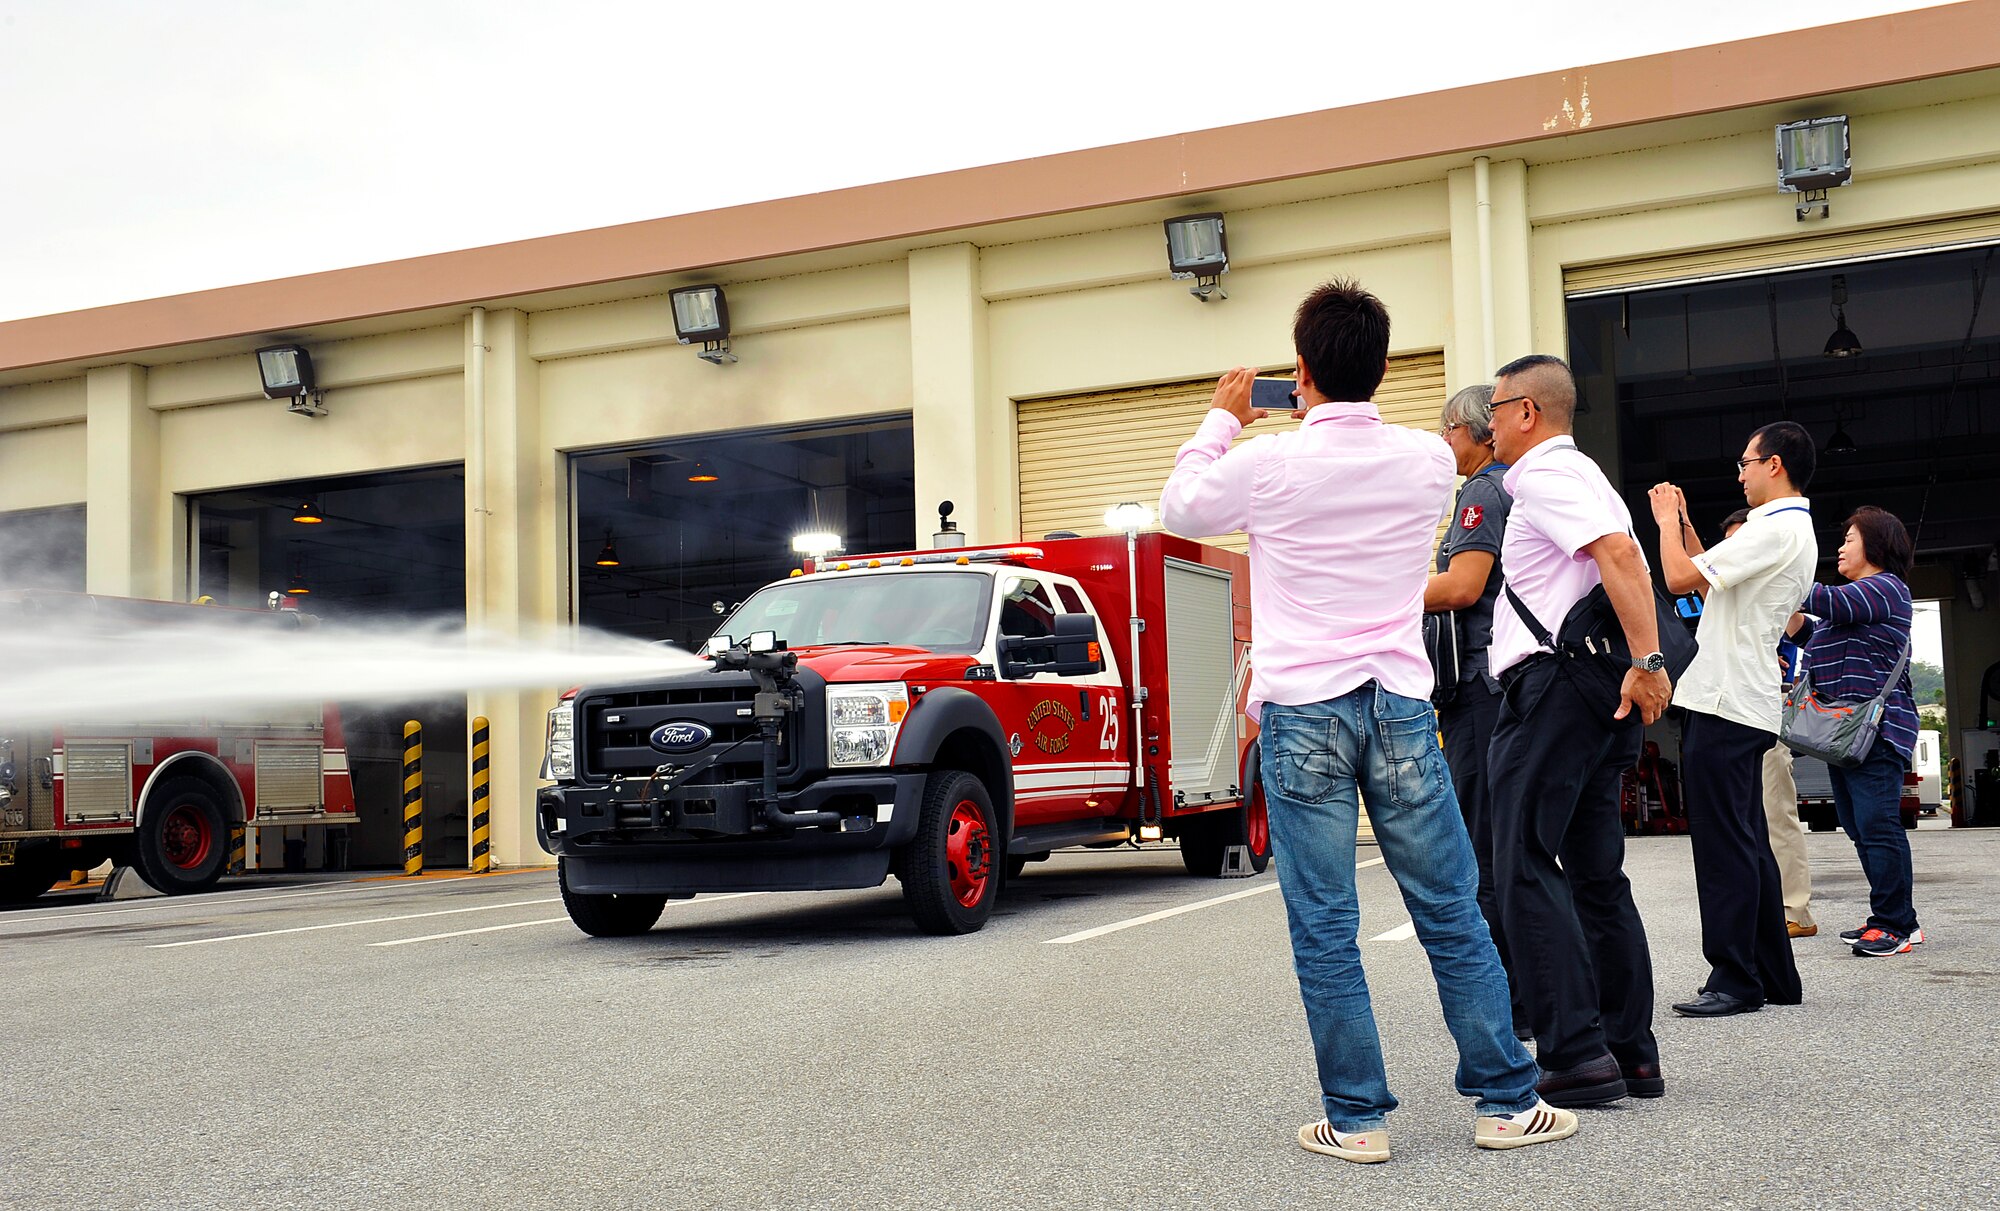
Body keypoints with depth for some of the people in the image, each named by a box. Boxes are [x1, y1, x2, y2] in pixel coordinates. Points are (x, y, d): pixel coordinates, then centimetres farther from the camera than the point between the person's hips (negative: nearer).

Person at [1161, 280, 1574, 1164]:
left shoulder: (1268, 464, -6)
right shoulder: (1427, 462, 3)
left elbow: (1180, 507, 14)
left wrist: (1222, 418, 25)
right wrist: (1323, 425, 34)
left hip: (1302, 712, -2)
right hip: (1399, 704, 3)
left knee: (1324, 928, 3)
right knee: (1451, 912, 8)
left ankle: (1355, 1117, 7)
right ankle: (1506, 1100, 13)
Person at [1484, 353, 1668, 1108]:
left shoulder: (1544, 474, -8)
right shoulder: (1583, 474, 24)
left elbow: (1618, 552, -23)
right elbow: (1623, 560, 25)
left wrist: (1647, 660, -29)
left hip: (1552, 683, -10)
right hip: (1601, 692, 10)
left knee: (1524, 864, -9)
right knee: (1595, 871, 12)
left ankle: (1576, 1052, -13)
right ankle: (1631, 1051, 14)